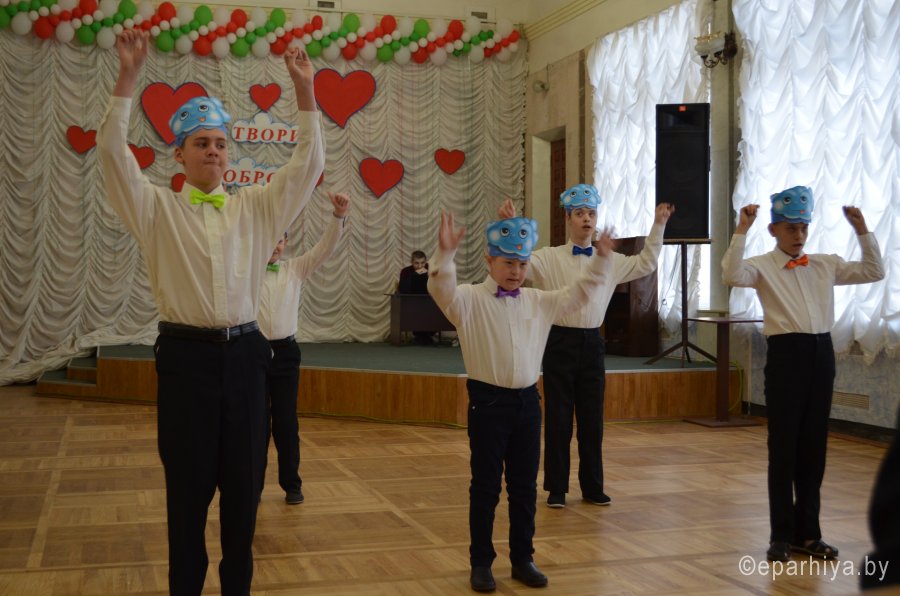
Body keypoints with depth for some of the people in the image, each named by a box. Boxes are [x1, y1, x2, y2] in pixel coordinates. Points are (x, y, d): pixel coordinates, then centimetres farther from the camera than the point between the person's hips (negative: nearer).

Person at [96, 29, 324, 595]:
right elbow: (115, 153, -9)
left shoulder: (256, 208, 10)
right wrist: (128, 77, -16)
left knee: (245, 481, 9)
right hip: (186, 355, -2)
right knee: (188, 484, 5)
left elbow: (308, 165, 3)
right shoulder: (158, 208, 3)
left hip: (244, 354, 3)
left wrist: (305, 91, -5)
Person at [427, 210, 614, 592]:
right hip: (488, 401, -5)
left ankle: (523, 559, 25)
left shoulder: (537, 301, 9)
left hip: (527, 400, 5)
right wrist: (446, 252, -43)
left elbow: (578, 294, 16)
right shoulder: (470, 299, -8)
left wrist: (601, 261, 7)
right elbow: (442, 289, -27)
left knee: (525, 486, 12)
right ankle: (481, 563, 17)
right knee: (485, 486, 4)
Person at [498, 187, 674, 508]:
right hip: (561, 342, -3)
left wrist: (658, 226, 10)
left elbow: (646, 264, 16)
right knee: (558, 419, 3)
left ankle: (593, 487, 22)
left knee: (592, 420, 9)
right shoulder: (549, 258, -4)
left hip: (592, 343, 4)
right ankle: (556, 488, 15)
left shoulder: (609, 260, 9)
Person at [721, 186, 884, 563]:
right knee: (783, 447, 1)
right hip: (786, 353, -5)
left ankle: (808, 532, 22)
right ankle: (782, 535, 13)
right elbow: (731, 276, -22)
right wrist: (741, 230, -22)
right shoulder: (762, 266, -2)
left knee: (814, 447, 11)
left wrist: (862, 231, 5)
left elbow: (874, 272, 14)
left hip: (821, 353, 5)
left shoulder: (826, 265, 13)